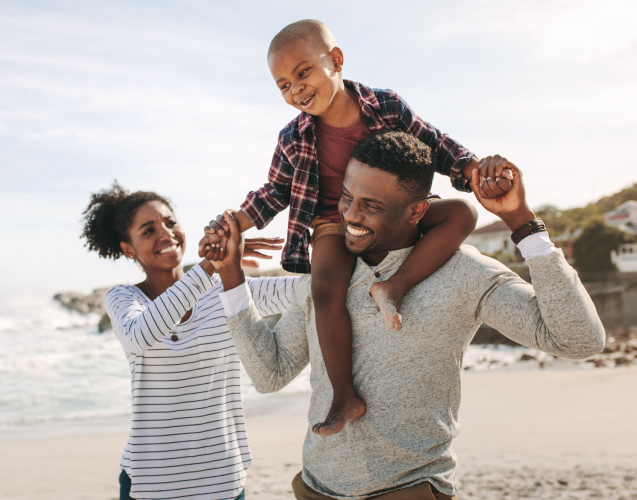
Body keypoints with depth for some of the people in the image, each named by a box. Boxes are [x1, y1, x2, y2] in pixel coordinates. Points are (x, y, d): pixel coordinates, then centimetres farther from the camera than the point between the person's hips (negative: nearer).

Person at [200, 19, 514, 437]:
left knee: (461, 213, -21)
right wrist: (230, 225, -3)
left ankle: (396, 285, -30)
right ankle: (345, 397, -23)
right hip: (335, 223, -1)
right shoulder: (294, 140, -4)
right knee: (327, 289, -31)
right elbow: (275, 194, 9)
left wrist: (478, 172, -12)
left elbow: (437, 147, 3)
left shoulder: (386, 107, -6)